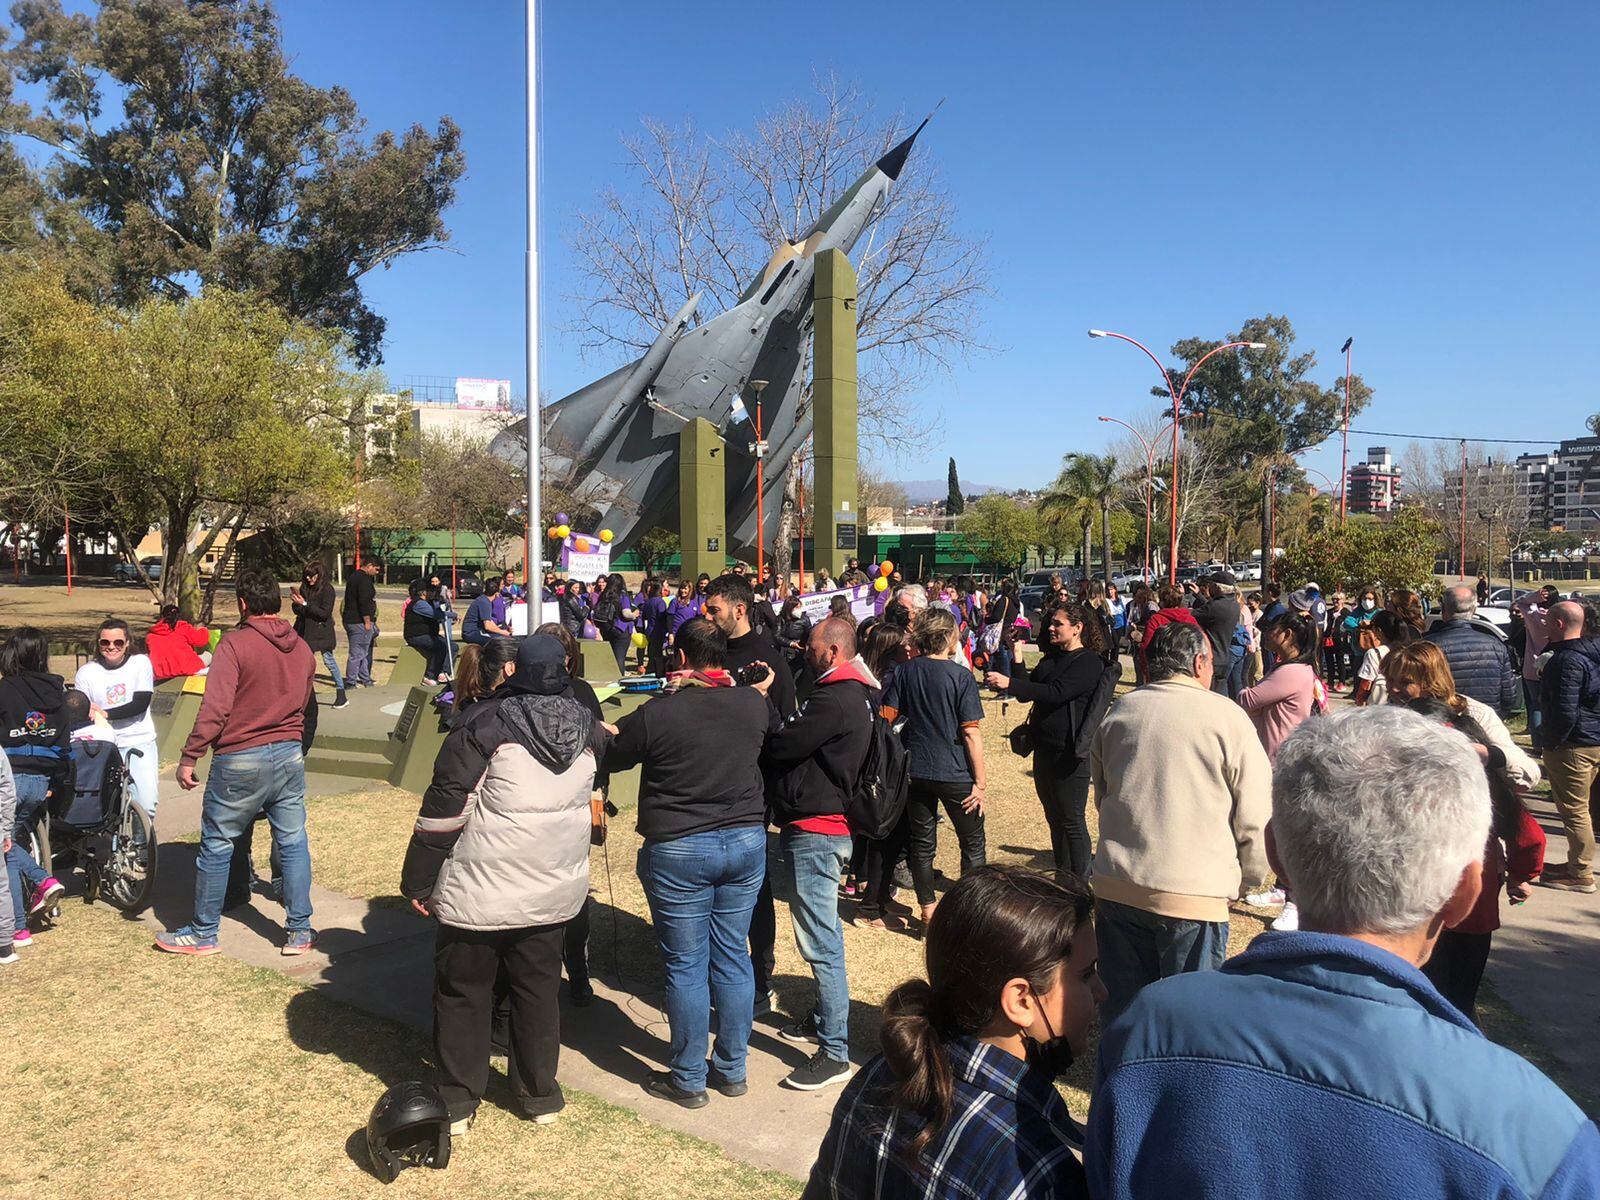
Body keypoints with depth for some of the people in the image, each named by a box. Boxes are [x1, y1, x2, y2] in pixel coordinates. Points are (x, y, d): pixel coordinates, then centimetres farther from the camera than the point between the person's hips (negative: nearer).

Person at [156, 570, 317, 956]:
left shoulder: (235, 643, -12)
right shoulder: (301, 648, 6)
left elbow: (214, 708, -18)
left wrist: (189, 757, -13)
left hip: (239, 760, -5)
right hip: (290, 754, 5)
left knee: (216, 845, 9)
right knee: (293, 842, 10)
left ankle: (203, 934, 20)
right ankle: (300, 930, 15)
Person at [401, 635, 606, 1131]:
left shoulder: (485, 726, -16)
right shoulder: (586, 727, -1)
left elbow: (444, 807, -14)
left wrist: (417, 881, -7)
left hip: (479, 894, -4)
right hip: (554, 892, 5)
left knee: (463, 994, 13)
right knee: (539, 990, 18)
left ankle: (457, 1102, 25)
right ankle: (540, 1095, 30)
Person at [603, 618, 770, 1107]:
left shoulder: (658, 714, -15)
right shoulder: (753, 704, -3)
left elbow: (612, 758, 1)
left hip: (678, 850, -4)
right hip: (746, 841, 4)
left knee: (686, 965, 7)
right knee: (732, 957, 14)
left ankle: (688, 1079, 19)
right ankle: (732, 1069, 27)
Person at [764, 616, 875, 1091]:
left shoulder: (836, 700, -20)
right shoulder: (850, 695, 14)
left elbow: (780, 746, -20)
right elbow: (797, 737, 12)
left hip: (816, 832, -11)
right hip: (820, 827, 11)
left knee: (820, 941, -6)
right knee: (820, 935, 21)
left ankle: (835, 1052, 1)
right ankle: (823, 1019, 35)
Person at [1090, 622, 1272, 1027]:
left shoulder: (1118, 712, 7)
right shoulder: (1227, 716, -7)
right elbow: (1256, 816, -5)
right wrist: (1246, 880, 11)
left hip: (1115, 886, 4)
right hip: (1194, 894, -4)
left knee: (1122, 1009, 15)